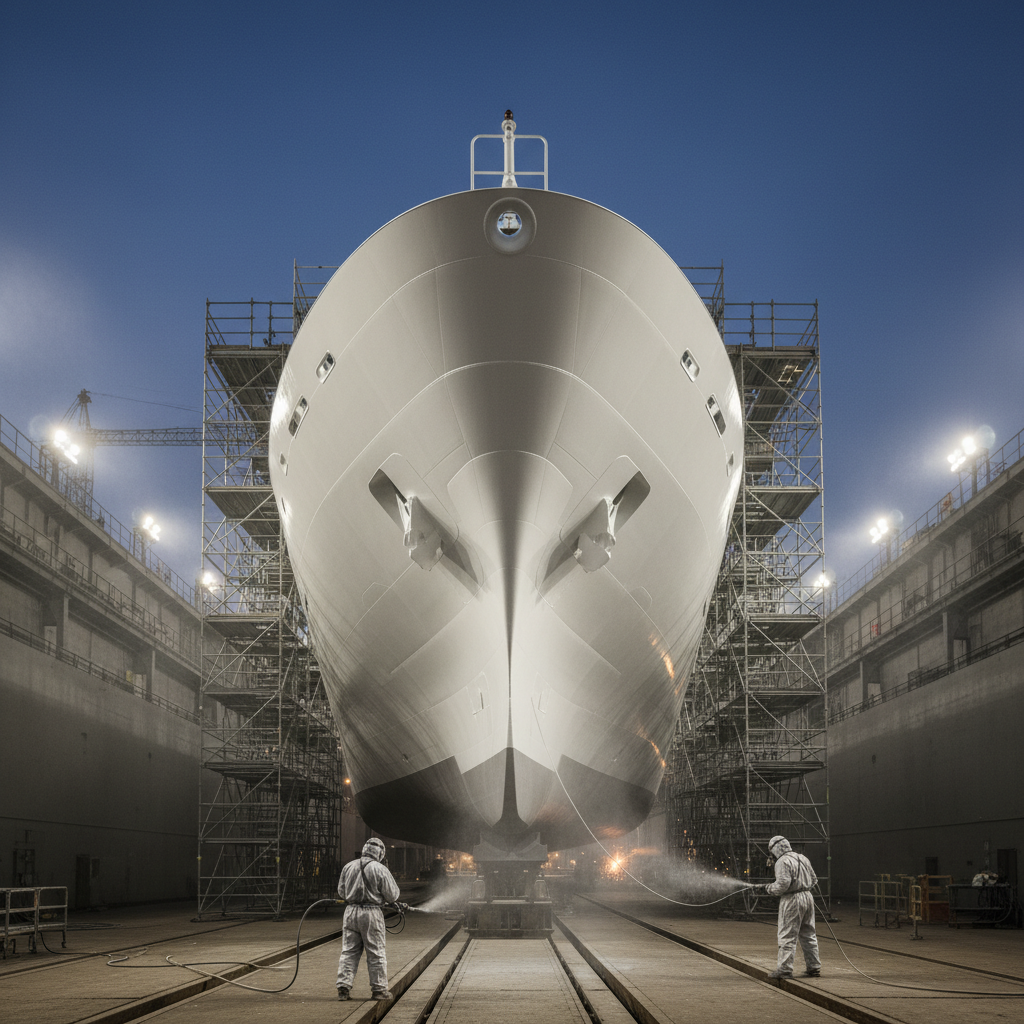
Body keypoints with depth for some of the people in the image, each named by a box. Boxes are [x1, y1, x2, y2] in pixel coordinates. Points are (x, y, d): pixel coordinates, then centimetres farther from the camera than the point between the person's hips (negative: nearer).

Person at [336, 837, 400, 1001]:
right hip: (371, 913, -4)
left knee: (348, 951, 9)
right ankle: (378, 989, 9)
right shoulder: (380, 869, -7)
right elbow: (392, 895, -3)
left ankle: (343, 987, 5)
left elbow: (341, 891, 15)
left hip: (350, 912, 4)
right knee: (376, 953, 5)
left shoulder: (348, 867, 6)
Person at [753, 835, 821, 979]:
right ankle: (814, 967, 16)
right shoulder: (802, 858, 15)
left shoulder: (783, 862, -11)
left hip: (791, 900, -8)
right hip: (807, 897, 8)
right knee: (808, 935, 13)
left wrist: (765, 888, -8)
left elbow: (782, 884, -19)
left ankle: (785, 968, -6)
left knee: (787, 936, -5)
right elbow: (814, 880, 18)